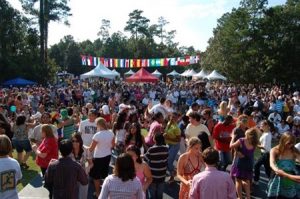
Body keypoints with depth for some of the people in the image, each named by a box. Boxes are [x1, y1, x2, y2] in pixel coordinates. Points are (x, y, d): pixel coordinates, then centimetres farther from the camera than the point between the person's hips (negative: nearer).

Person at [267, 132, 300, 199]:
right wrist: (276, 170, -43)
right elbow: (272, 163, -21)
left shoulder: (294, 151, -1)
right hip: (279, 179, -2)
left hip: (292, 179, 2)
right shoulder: (274, 150, -8)